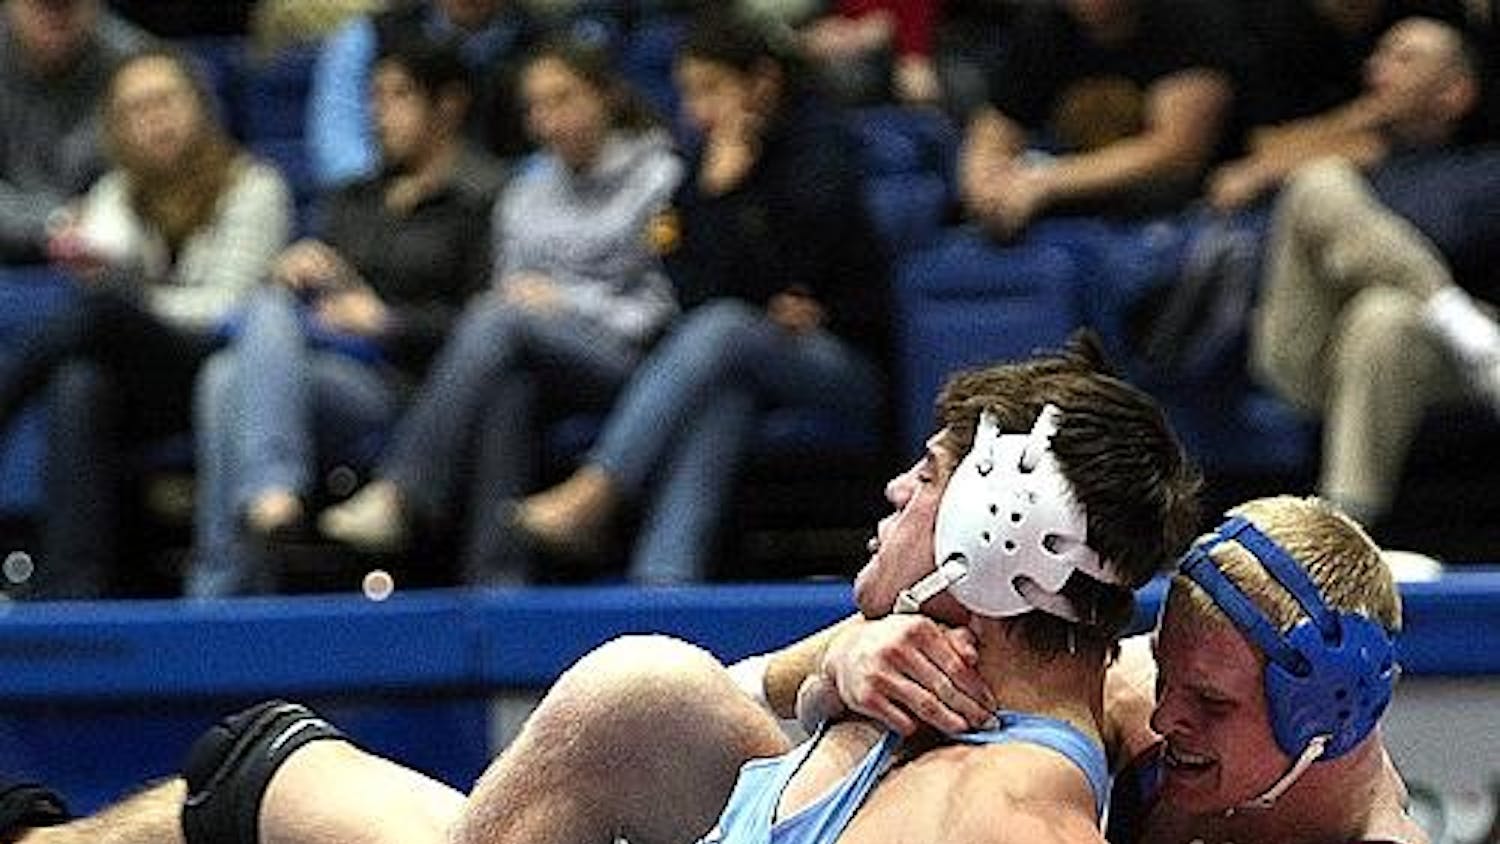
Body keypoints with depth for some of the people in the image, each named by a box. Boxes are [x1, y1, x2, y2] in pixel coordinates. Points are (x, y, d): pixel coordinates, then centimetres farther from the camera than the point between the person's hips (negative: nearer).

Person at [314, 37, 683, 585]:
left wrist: (570, 302, -7)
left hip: (628, 360, -4)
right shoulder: (526, 194, 27)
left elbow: (662, 303, 2)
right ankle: (497, 578, -48)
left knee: (499, 322, -34)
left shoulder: (659, 176, 11)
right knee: (509, 389, -37)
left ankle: (398, 493, -46)